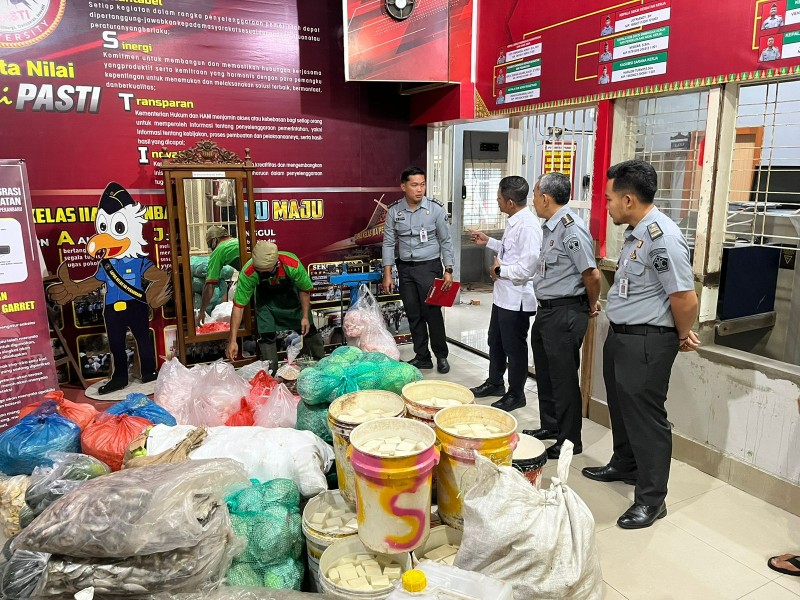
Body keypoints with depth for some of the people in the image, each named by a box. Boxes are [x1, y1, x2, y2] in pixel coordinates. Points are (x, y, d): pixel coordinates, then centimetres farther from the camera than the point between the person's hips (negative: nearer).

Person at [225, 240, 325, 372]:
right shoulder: (247, 273, -37)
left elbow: (305, 290, -18)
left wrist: (305, 316, -13)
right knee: (266, 335, -12)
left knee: (308, 329, 8)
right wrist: (232, 340, -32)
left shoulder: (293, 265, -40)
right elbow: (238, 306, -30)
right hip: (266, 299, 0)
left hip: (291, 294, 0)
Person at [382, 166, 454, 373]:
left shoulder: (436, 208, -7)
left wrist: (448, 270, -6)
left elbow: (445, 241, -2)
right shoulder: (394, 211, -1)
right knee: (413, 315, 9)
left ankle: (441, 356, 17)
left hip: (429, 266, -3)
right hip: (405, 268, 3)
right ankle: (422, 357, 22)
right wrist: (387, 274, -1)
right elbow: (388, 243, 3)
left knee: (433, 313, -1)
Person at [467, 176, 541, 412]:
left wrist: (499, 270, -15)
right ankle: (494, 383, 42)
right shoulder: (514, 221, 6)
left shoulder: (528, 226, -24)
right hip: (503, 293, 10)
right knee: (495, 341, 22)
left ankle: (516, 395, 25)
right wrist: (488, 241, 17)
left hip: (517, 298, -10)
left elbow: (526, 268, -28)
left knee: (514, 348, 7)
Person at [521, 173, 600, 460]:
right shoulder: (550, 227, 10)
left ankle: (570, 441, 17)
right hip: (547, 310, 10)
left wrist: (591, 306, -6)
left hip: (565, 313, -10)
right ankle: (550, 426, 37)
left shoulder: (571, 228, -20)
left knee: (564, 377, 2)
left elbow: (592, 275, -19)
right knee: (545, 372, 20)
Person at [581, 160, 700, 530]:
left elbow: (686, 299, -24)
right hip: (621, 336, 10)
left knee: (646, 417, 2)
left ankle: (651, 499, 18)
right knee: (621, 407, 23)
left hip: (647, 343, -10)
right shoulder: (637, 232, 7)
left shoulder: (662, 237, -24)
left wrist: (683, 337, -7)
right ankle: (624, 466, 44)